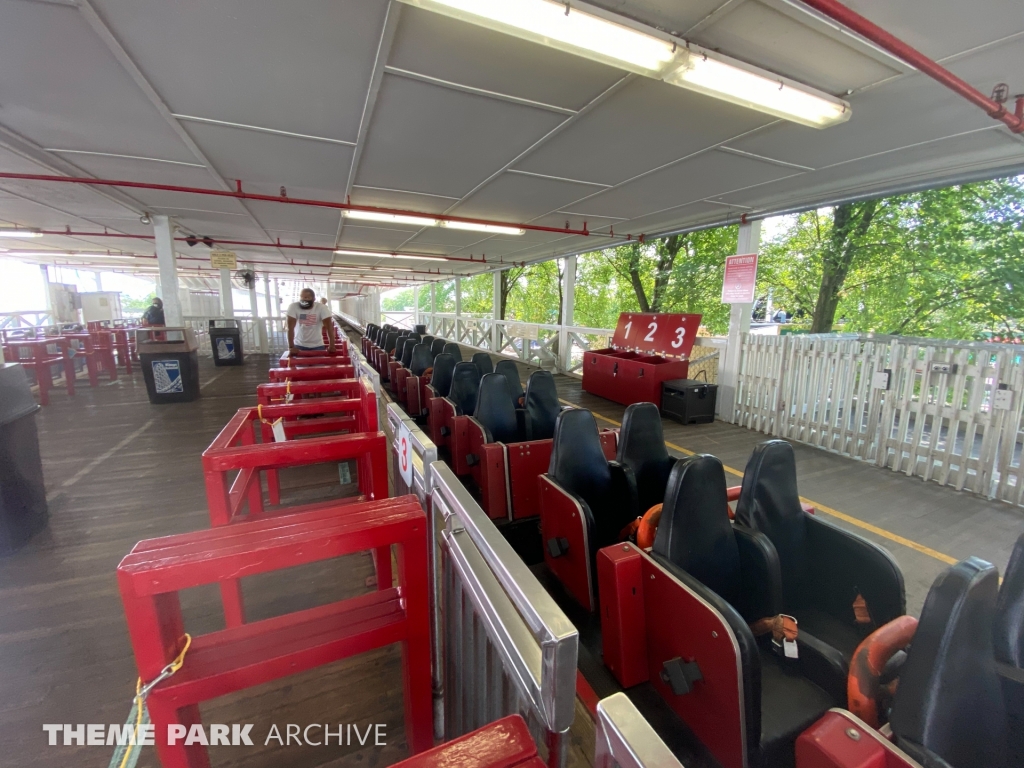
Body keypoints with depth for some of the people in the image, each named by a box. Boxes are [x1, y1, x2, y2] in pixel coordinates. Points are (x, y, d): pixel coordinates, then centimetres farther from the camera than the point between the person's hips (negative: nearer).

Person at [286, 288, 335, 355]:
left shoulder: (322, 308, -14)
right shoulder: (293, 306, -14)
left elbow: (329, 327, -19)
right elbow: (290, 327, -18)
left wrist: (332, 345, -27)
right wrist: (291, 347, -24)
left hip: (317, 345, 0)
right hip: (299, 345, 0)